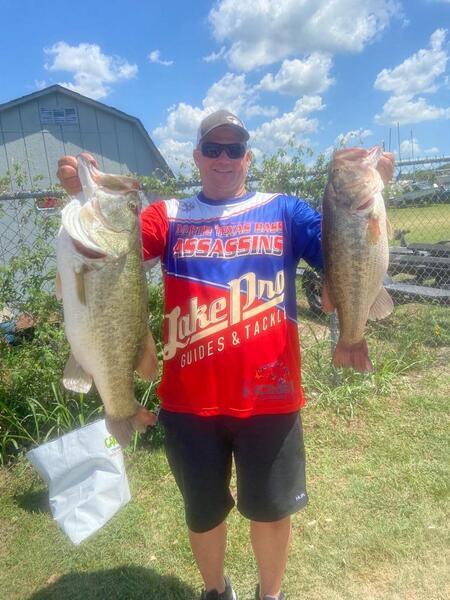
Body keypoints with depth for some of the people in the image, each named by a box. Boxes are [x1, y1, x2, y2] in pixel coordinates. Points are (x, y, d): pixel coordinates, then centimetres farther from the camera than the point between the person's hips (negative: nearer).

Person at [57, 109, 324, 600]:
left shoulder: (283, 211, 3)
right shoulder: (169, 217, 4)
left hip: (268, 399, 0)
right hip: (190, 401, 1)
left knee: (270, 509, 19)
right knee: (203, 511, 22)